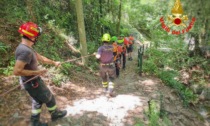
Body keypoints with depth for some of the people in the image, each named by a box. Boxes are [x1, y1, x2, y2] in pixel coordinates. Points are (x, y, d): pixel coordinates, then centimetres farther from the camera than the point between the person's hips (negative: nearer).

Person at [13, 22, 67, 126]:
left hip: (33, 81, 9)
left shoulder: (26, 48, 3)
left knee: (38, 101, 23)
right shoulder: (25, 51, -30)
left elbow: (41, 58, 14)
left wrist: (54, 63, 21)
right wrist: (36, 72, -25)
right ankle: (55, 114, 37)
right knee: (49, 98, 13)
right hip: (32, 83, -9)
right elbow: (17, 71, -33)